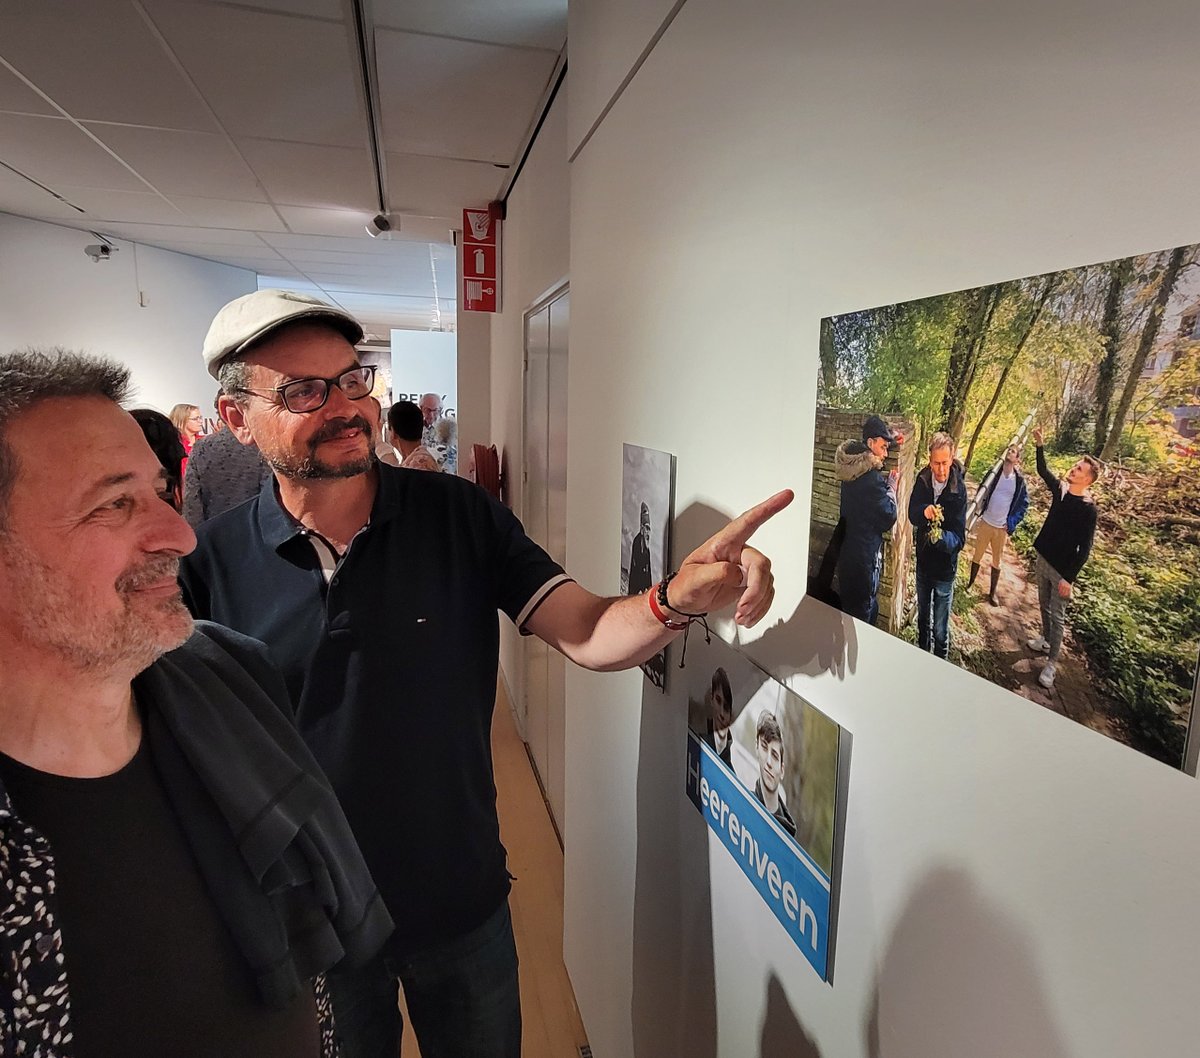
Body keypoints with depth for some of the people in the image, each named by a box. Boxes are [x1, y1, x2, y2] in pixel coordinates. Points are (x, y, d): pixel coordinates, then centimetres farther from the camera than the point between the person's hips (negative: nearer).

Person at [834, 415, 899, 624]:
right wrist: (892, 486, -5)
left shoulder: (853, 467, 3)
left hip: (847, 550, 9)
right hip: (864, 555, -9)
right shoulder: (872, 479, -24)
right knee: (863, 614, 5)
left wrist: (889, 439, 17)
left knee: (848, 608, 21)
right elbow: (888, 519, -14)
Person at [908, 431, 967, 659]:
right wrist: (924, 511, -31)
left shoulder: (959, 489, -23)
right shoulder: (922, 479, -10)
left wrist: (942, 537, -46)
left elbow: (959, 537, -24)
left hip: (945, 568, -5)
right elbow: (911, 513, -8)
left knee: (940, 629, 5)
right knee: (922, 617, 25)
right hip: (923, 561, 5)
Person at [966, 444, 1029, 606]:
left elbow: (1024, 503, 3)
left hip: (1002, 527, 0)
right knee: (977, 556, 11)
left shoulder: (1020, 480, -5)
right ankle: (970, 584, 27)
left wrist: (1012, 522, -4)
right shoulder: (994, 472, -5)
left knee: (997, 561, 10)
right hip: (986, 523, 0)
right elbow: (982, 493, 1)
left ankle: (992, 593, 22)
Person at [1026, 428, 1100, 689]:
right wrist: (1039, 446, 6)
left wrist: (1069, 578, -19)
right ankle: (1046, 640, 42)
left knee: (1057, 616, 0)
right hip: (1043, 559, 7)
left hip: (1062, 569, -7)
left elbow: (1085, 549, -18)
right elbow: (1043, 471, 18)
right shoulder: (1061, 489, -2)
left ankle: (1051, 663, 6)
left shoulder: (1088, 508, -20)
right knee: (1044, 606, 22)